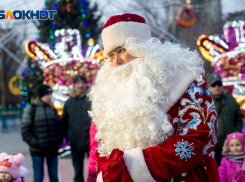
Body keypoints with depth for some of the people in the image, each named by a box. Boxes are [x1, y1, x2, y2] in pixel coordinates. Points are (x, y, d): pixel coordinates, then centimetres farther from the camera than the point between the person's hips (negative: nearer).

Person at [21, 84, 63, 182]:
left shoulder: (52, 109, 9)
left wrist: (59, 141, 0)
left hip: (52, 150, 4)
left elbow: (59, 127, 15)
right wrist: (35, 143, -14)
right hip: (37, 151, -4)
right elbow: (25, 131, -6)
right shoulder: (31, 109, -4)